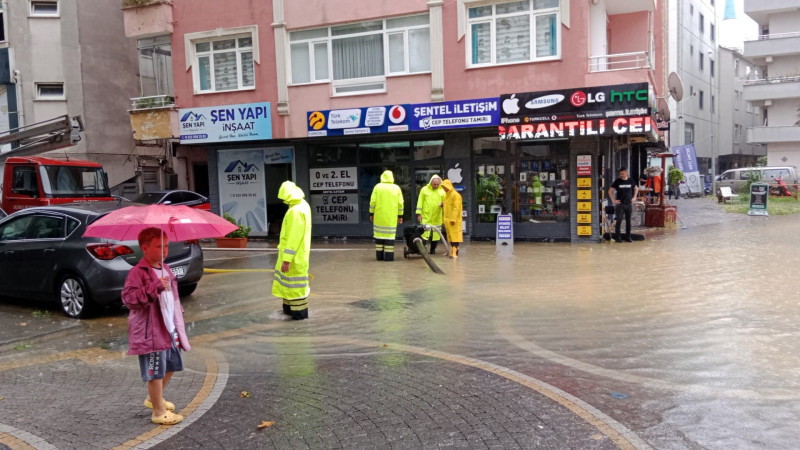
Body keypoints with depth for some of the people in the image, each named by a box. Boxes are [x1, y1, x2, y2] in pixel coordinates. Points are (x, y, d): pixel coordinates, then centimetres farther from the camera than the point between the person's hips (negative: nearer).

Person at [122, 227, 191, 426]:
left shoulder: (165, 269, 12)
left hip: (170, 329, 9)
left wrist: (178, 325, 22)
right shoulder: (138, 272, -16)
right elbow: (128, 297, -28)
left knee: (171, 365, 20)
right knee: (156, 372, -2)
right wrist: (155, 288, -32)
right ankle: (159, 412, 10)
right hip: (151, 333, -9)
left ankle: (154, 398, 41)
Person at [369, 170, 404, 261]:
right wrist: (400, 215, 9)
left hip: (379, 216, 0)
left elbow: (373, 201, -1)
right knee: (390, 234, 1)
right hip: (391, 218, 0)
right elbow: (400, 203, 3)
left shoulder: (377, 187, 1)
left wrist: (371, 213, 7)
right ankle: (389, 256, -3)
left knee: (379, 234, 8)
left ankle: (380, 255, 11)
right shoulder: (396, 188, 3)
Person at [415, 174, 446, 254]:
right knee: (424, 234, -6)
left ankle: (433, 249, 18)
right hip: (425, 217, -2)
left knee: (435, 235, 6)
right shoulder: (424, 190, 1)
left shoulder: (442, 191, 6)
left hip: (437, 217, 2)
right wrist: (419, 214, -3)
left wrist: (443, 204, -14)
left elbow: (445, 201, 11)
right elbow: (420, 202, 2)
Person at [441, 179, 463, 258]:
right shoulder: (446, 195, 18)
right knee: (450, 236, 10)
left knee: (454, 236, -8)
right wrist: (444, 219, 17)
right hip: (447, 219, 9)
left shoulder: (455, 195, -11)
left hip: (453, 220, -9)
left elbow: (456, 208, -17)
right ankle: (452, 251, 15)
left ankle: (455, 252, -10)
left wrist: (453, 219, -22)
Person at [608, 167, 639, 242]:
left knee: (628, 221, 7)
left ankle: (628, 237, 14)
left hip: (629, 204, 3)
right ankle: (617, 237, 1)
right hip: (620, 204, -3)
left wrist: (634, 197, 13)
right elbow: (610, 191, 0)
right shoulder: (617, 181, -3)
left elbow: (636, 188, 22)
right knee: (619, 220, -5)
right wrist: (613, 200, -5)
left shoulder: (630, 181, 5)